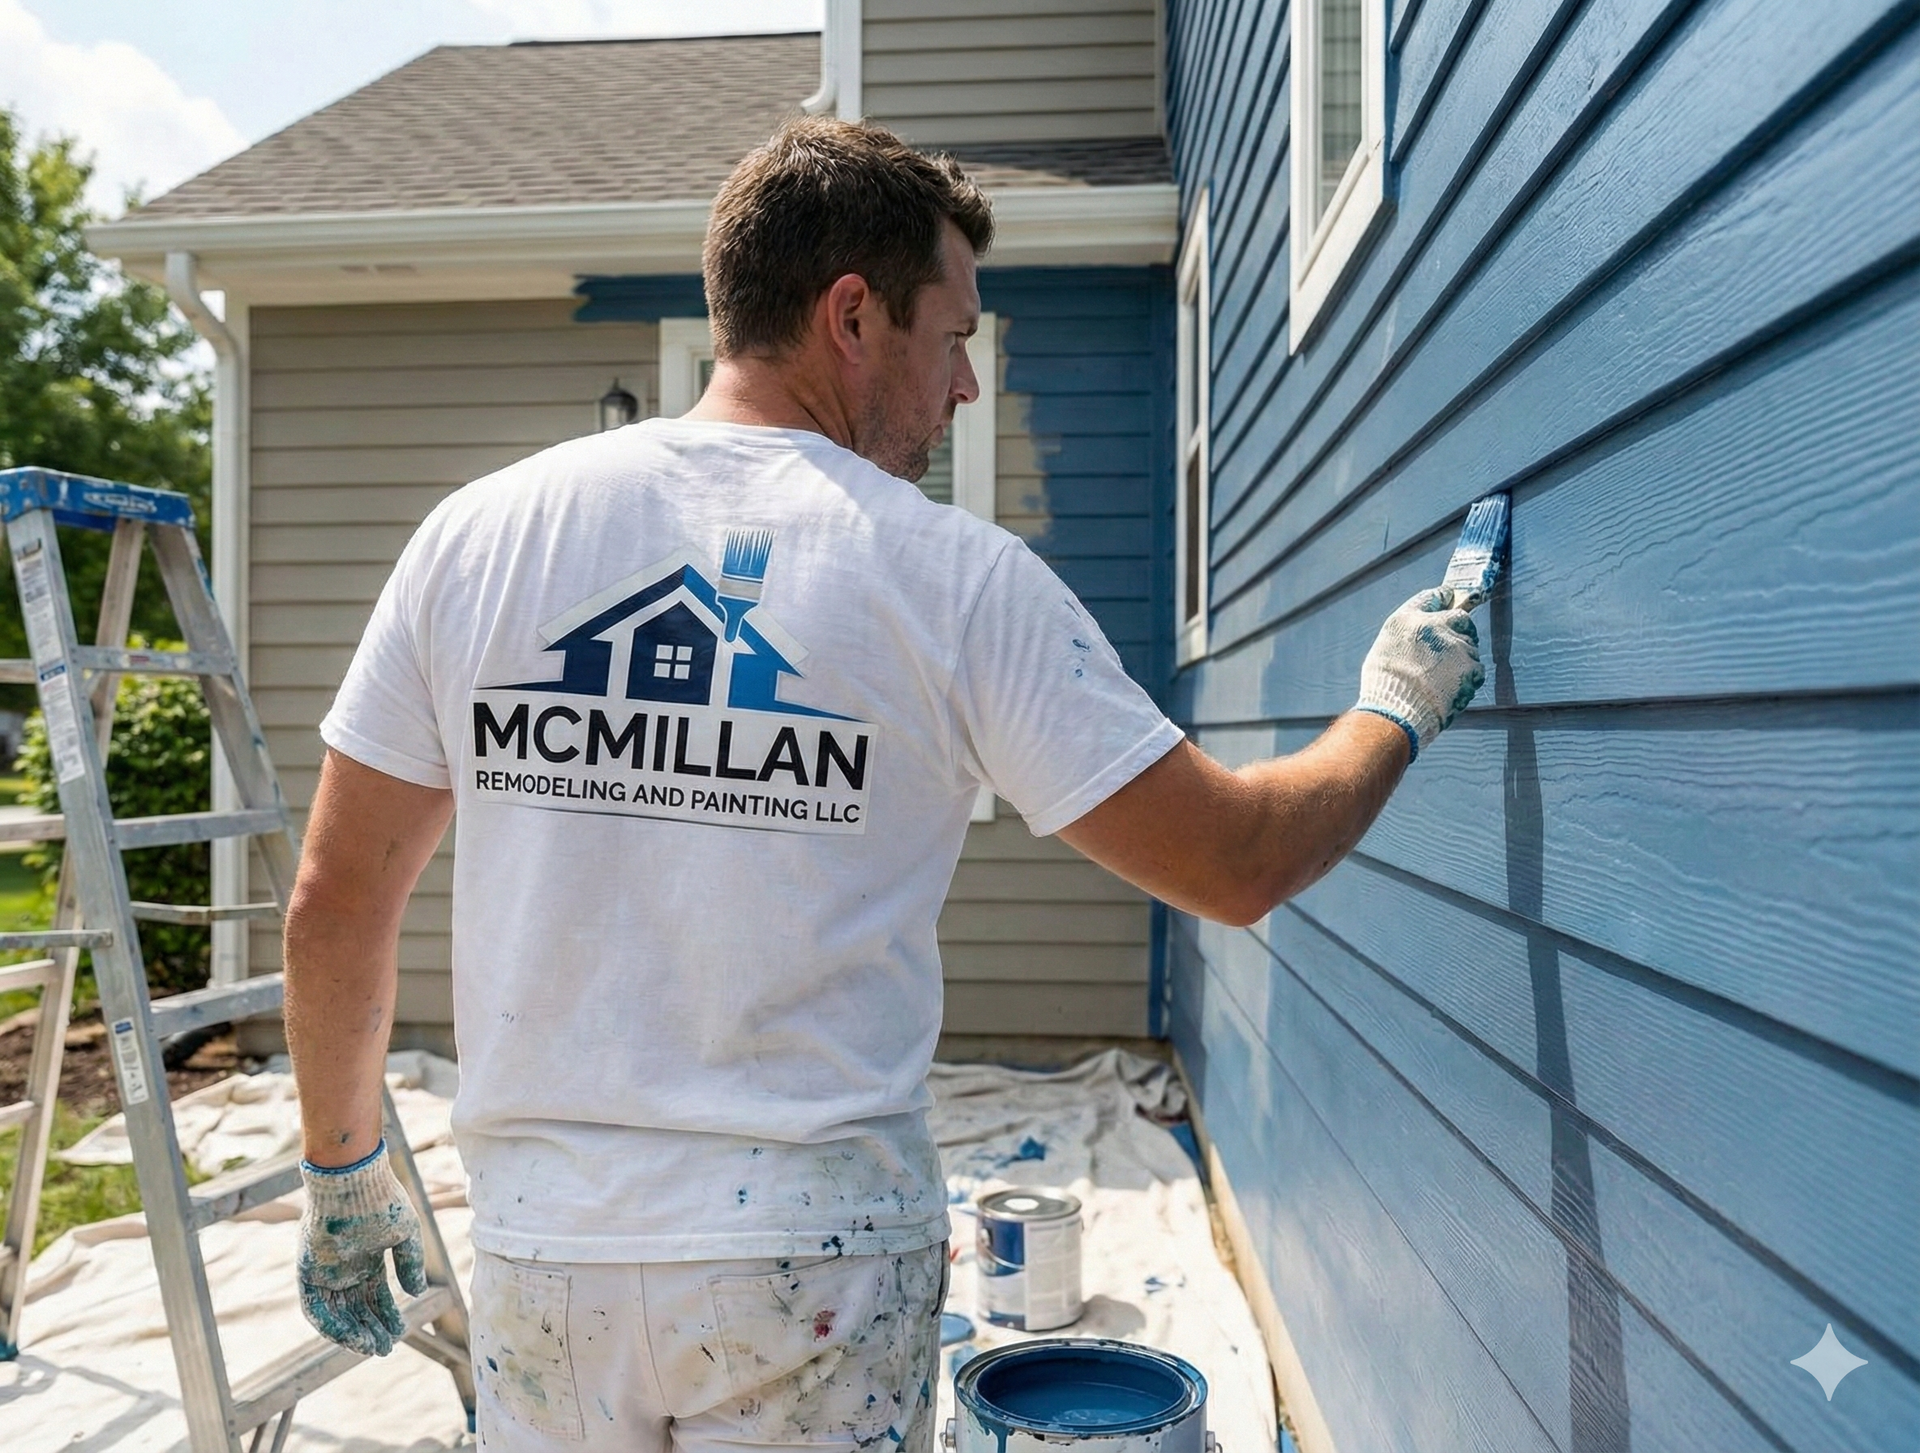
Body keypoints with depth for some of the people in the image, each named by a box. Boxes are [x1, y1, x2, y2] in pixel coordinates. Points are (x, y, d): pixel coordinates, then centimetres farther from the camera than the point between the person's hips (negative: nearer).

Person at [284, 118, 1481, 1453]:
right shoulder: (958, 578, -11)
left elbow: (335, 906, 2)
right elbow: (1237, 867, -7)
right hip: (816, 1267, -2)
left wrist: (344, 1172, 17)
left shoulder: (477, 532, -3)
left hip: (545, 1246, 3)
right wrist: (1398, 708, 12)